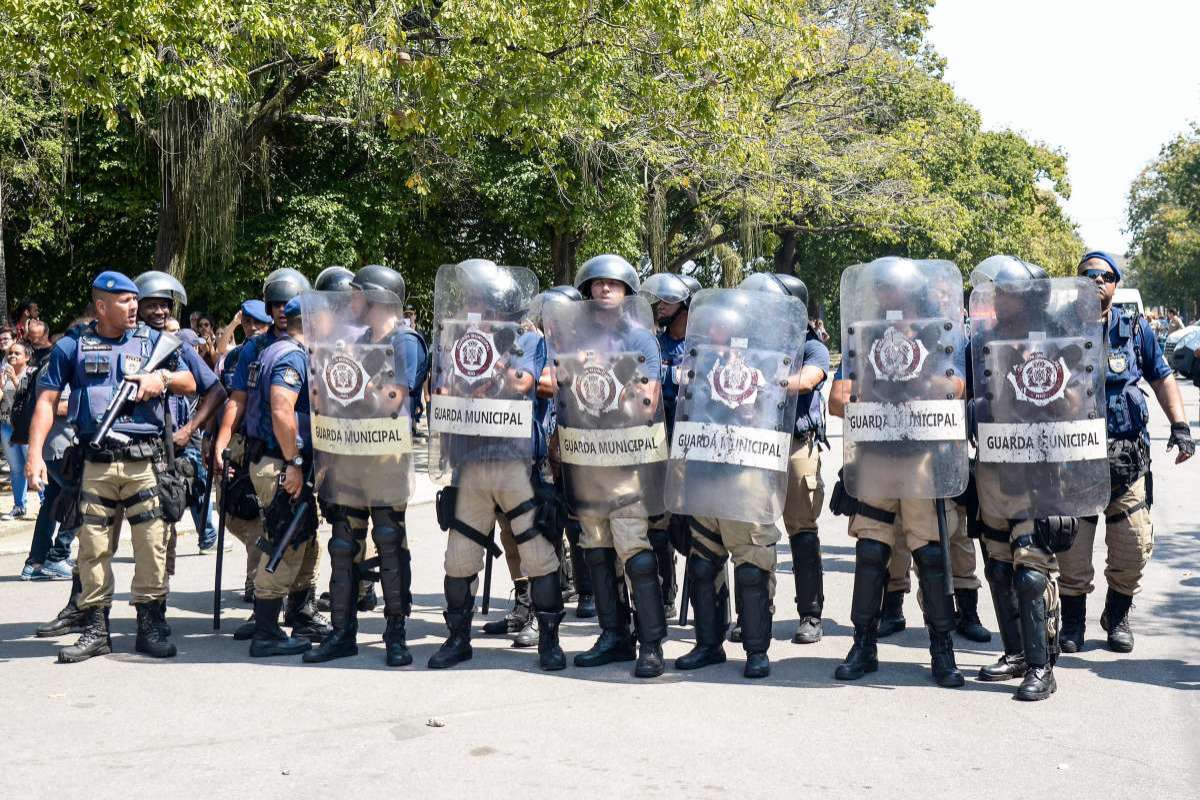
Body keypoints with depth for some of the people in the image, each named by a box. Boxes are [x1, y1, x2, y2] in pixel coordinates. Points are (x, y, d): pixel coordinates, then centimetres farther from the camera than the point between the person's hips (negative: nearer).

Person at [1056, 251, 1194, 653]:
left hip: (1127, 457, 2)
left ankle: (1117, 618, 25)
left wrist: (1179, 426, 3)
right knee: (1071, 548, 0)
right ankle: (1073, 621, 19)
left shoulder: (1135, 330, 9)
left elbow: (1162, 378, 15)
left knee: (1133, 549, 3)